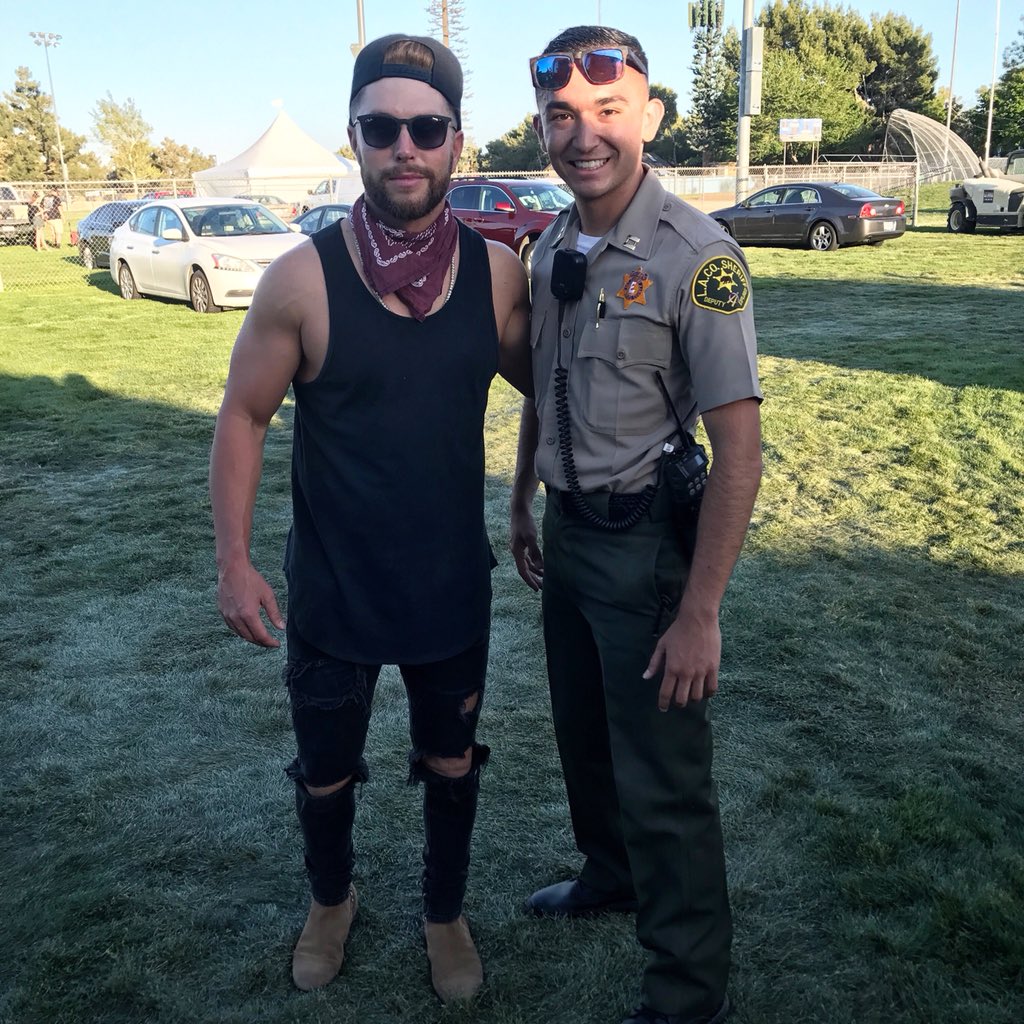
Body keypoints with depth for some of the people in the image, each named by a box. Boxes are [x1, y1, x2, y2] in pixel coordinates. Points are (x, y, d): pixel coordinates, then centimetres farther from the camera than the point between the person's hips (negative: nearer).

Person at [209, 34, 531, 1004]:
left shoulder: (499, 273, -9)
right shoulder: (302, 278, -15)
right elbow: (242, 417, -6)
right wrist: (233, 561, -9)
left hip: (453, 586, 2)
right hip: (332, 589, -1)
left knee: (451, 764, 19)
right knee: (326, 771, 19)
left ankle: (445, 914, 46)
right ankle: (330, 902, 49)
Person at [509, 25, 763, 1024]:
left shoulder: (696, 257, -19)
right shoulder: (551, 248, 3)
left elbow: (738, 448, -21)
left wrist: (699, 612, -22)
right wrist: (522, 508, 19)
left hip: (647, 539, -7)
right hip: (569, 531, 7)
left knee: (661, 778, 3)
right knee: (584, 733, 24)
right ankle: (610, 874, 50)